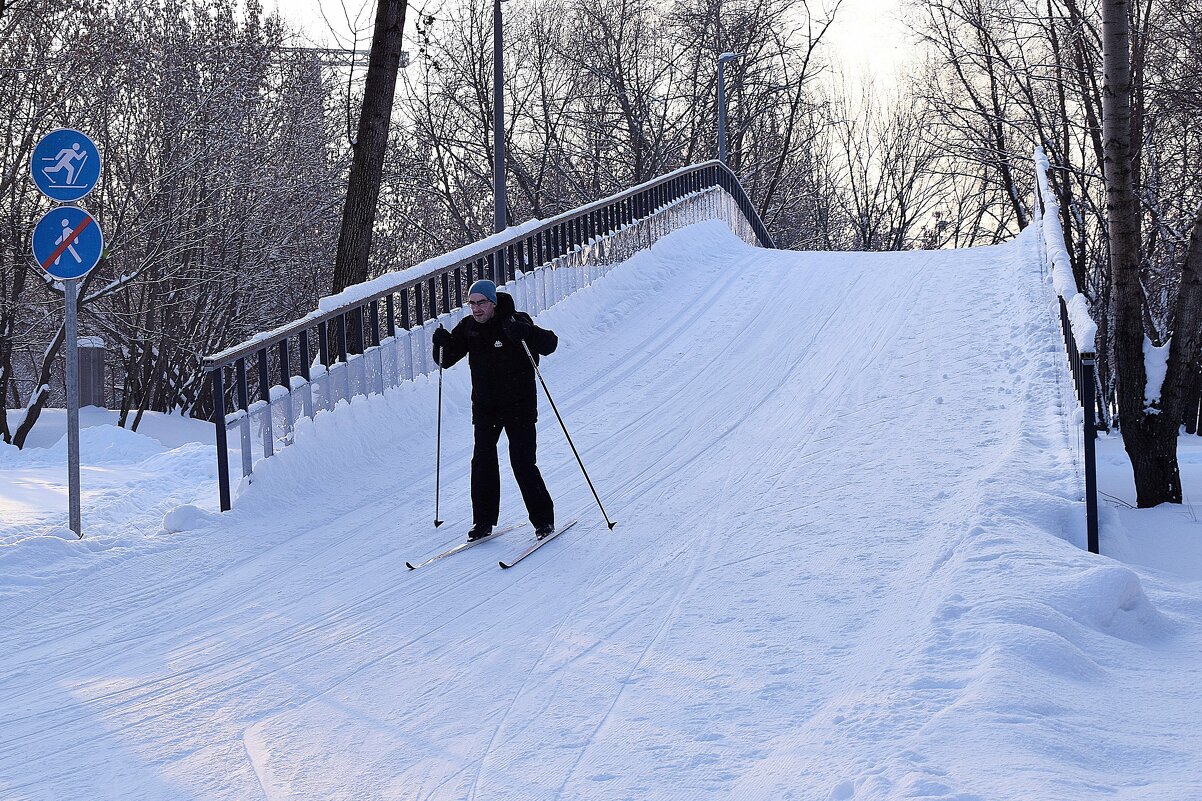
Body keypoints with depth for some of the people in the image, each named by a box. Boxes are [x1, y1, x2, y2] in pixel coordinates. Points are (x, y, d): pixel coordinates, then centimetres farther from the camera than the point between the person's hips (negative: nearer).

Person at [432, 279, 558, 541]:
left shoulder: (516, 321, -11)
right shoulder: (468, 328, 3)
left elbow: (550, 343, -20)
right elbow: (446, 360, 9)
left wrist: (524, 333, -37)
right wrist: (442, 344, -13)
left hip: (518, 405, -5)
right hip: (484, 408, 5)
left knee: (523, 463, -7)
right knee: (482, 462, 0)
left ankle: (543, 519, 4)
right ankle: (483, 522, 9)